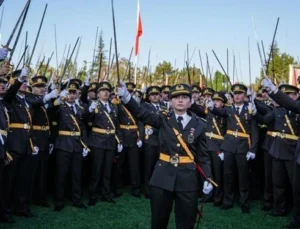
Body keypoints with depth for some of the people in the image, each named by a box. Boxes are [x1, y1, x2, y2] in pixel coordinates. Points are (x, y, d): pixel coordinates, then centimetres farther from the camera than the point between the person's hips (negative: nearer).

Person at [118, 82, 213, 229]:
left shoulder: (199, 125, 1)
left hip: (188, 179, 0)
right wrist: (126, 97, -32)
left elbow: (203, 156, 2)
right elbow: (142, 113, -15)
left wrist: (207, 179, -10)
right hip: (163, 177, 0)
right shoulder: (163, 120, 1)